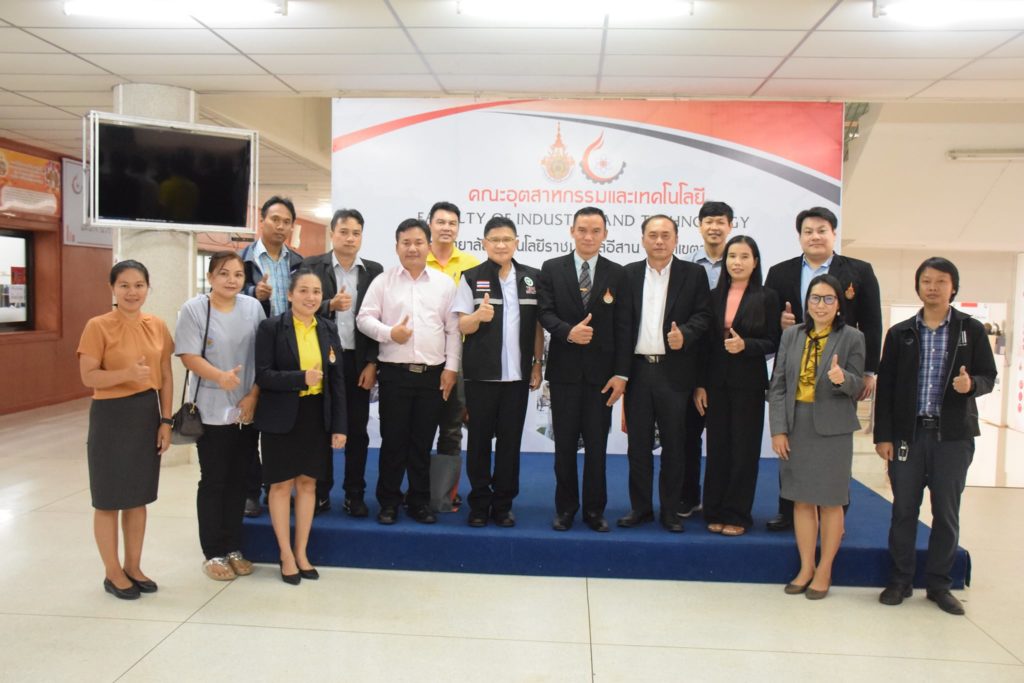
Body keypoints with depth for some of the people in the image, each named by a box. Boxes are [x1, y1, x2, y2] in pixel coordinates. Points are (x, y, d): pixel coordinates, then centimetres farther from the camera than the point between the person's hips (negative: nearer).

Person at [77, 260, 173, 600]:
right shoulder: (98, 326, -10)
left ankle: (133, 566, 28)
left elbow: (166, 377, 7)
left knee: (138, 496, 14)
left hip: (147, 415, 5)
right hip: (111, 417, -5)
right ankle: (112, 572, 21)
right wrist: (126, 373, -29)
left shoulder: (158, 326, 4)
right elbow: (88, 377, -13)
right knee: (109, 498, 6)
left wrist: (166, 421, 3)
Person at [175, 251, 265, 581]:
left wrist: (253, 396, -5)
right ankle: (213, 553, 16)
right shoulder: (193, 308, -5)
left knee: (238, 480, 10)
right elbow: (188, 356, -11)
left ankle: (233, 548, 23)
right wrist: (219, 377, -28)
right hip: (211, 411, -3)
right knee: (213, 481, 5)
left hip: (248, 411, 3)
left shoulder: (253, 307, 3)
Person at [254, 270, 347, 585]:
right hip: (282, 417, -3)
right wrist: (301, 378, -25)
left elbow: (337, 380, 5)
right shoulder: (271, 328, -7)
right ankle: (286, 555, 21)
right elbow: (263, 375, -12)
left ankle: (301, 552, 25)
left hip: (316, 416, 4)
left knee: (308, 482, 11)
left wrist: (339, 426, 1)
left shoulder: (328, 329, 5)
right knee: (281, 484, 6)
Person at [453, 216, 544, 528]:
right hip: (481, 373, -1)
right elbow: (463, 325, -2)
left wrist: (537, 364, 4)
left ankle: (503, 505, 19)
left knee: (510, 440, 7)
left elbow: (538, 325, 9)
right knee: (479, 439, 6)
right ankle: (479, 504, 18)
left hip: (517, 373, 2)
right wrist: (479, 316, -23)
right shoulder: (472, 277, 0)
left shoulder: (532, 277, 5)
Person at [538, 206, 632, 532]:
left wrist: (621, 374, -6)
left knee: (597, 444, 6)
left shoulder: (617, 274, 4)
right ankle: (565, 508, 21)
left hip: (601, 371, 0)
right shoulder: (552, 269, 4)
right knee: (565, 443, 8)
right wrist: (569, 332, -23)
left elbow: (623, 327, 0)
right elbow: (546, 313, -3)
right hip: (564, 370, 0)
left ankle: (595, 509, 19)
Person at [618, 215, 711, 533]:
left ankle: (670, 510, 19)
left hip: (674, 371, -1)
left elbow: (703, 315, 0)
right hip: (637, 369, 2)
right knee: (638, 444, 9)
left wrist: (684, 333, -20)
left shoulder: (693, 274, 4)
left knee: (673, 444, 7)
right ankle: (640, 507, 21)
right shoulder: (629, 274, 8)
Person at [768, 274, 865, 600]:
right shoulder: (791, 335, 6)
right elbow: (778, 384, 4)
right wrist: (778, 429, -3)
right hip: (796, 427, 3)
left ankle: (824, 571, 20)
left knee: (830, 502, 6)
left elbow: (857, 386, -3)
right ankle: (805, 568, 23)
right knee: (802, 500, 10)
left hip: (833, 429, -2)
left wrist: (842, 378, -27)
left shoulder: (852, 337, -1)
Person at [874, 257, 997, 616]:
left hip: (953, 435, 0)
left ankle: (939, 584, 21)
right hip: (908, 434, 0)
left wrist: (971, 383, -20)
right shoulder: (900, 333, 5)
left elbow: (988, 376, 4)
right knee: (904, 510, 6)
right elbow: (885, 387, 3)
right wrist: (883, 435, -2)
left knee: (947, 512, 7)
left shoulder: (971, 330, 4)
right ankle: (900, 581, 18)